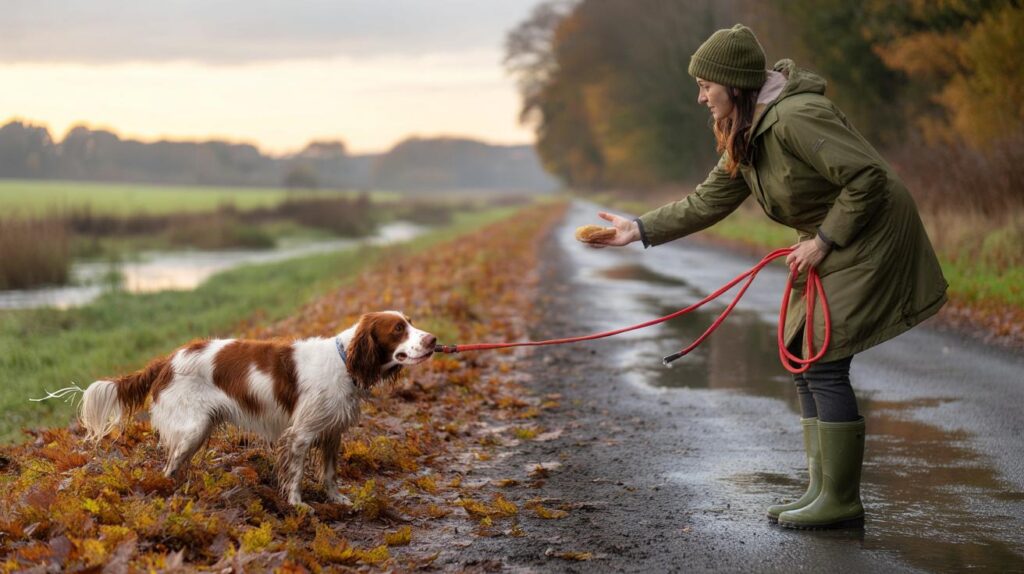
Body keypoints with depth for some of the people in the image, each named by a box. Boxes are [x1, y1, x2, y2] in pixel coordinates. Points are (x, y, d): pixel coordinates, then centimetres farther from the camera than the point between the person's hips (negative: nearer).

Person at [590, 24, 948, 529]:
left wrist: (823, 241, -20)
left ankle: (841, 502, -4)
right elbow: (707, 203, 12)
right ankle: (824, 490, 15)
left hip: (869, 238, -10)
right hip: (831, 242, 10)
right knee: (805, 359, 10)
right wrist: (640, 230, 6)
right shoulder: (746, 134, 6)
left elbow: (868, 176, -26)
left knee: (824, 364, -11)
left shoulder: (795, 117, -25)